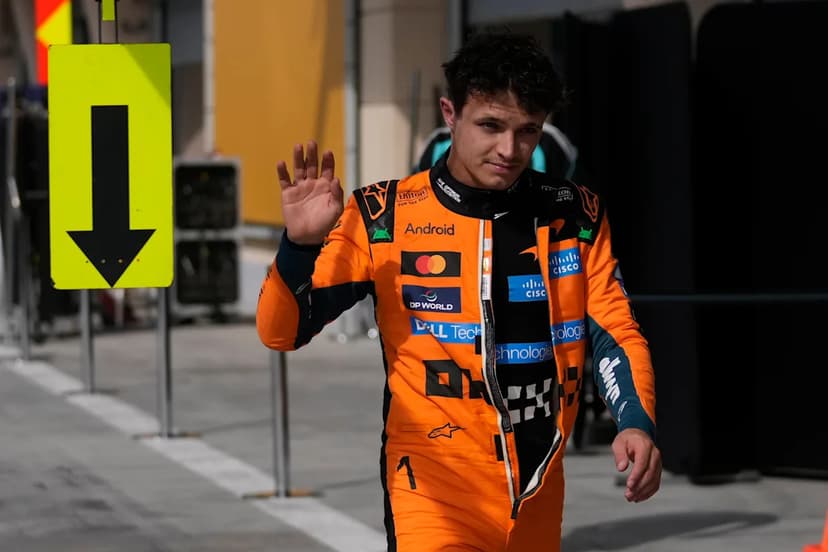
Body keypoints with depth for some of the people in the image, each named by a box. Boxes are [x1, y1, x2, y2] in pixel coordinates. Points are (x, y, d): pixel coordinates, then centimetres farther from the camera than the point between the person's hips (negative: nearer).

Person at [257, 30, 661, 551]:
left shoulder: (577, 214, 2)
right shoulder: (383, 216, -6)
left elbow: (614, 332, 4)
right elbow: (281, 331, -5)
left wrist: (637, 423, -15)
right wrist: (300, 245, -25)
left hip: (539, 490, 4)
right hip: (436, 484, -4)